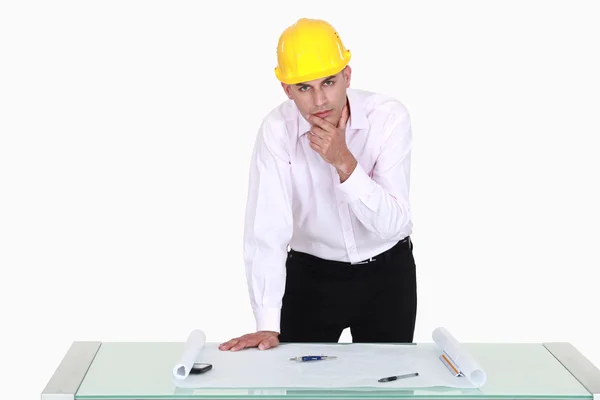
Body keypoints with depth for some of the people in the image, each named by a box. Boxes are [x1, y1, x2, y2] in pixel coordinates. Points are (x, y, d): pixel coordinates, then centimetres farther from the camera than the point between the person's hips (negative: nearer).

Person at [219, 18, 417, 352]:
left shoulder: (390, 117, -20)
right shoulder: (277, 129, -18)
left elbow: (393, 222, -21)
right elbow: (267, 230, -22)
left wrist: (344, 163, -34)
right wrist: (268, 327, -25)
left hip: (386, 273, 0)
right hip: (310, 274, 0)